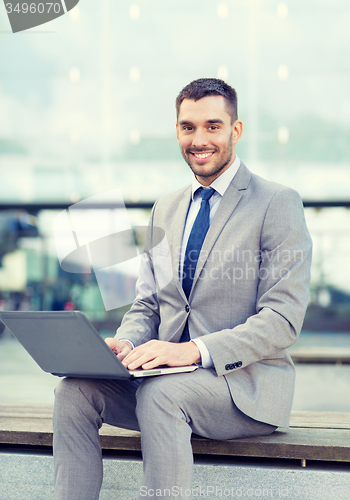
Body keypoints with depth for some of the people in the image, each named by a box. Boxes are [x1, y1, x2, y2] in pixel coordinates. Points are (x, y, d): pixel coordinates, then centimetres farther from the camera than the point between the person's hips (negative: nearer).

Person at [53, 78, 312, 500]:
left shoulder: (278, 204, -4)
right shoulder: (165, 211, 17)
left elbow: (283, 320, -12)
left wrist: (193, 350, -24)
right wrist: (126, 344, -7)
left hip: (246, 384, -5)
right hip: (169, 374, 6)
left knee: (159, 393, -34)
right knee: (74, 390, -18)